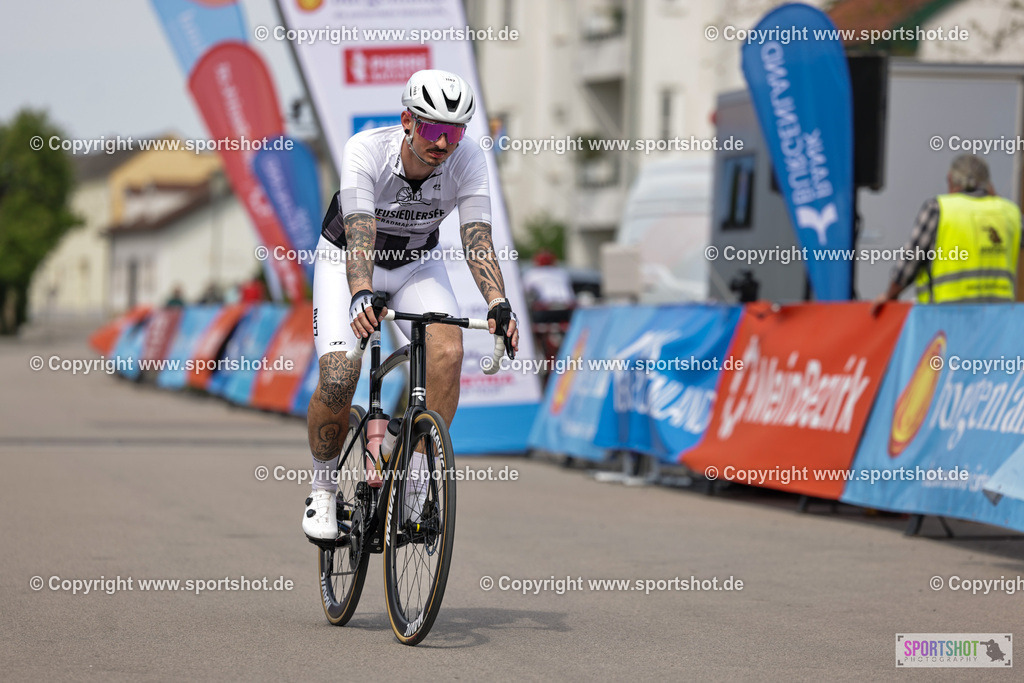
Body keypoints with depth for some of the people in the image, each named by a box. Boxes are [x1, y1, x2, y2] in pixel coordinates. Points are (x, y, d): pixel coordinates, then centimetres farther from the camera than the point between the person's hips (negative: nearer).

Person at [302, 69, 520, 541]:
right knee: (337, 379, -21)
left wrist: (498, 303, -46)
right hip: (345, 259, -2)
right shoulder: (365, 151, -32)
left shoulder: (468, 159, -24)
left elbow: (477, 240, -30)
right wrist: (361, 294, -60)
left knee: (449, 351, -27)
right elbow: (359, 236, -42)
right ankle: (323, 491, 6)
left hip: (416, 263, 2)